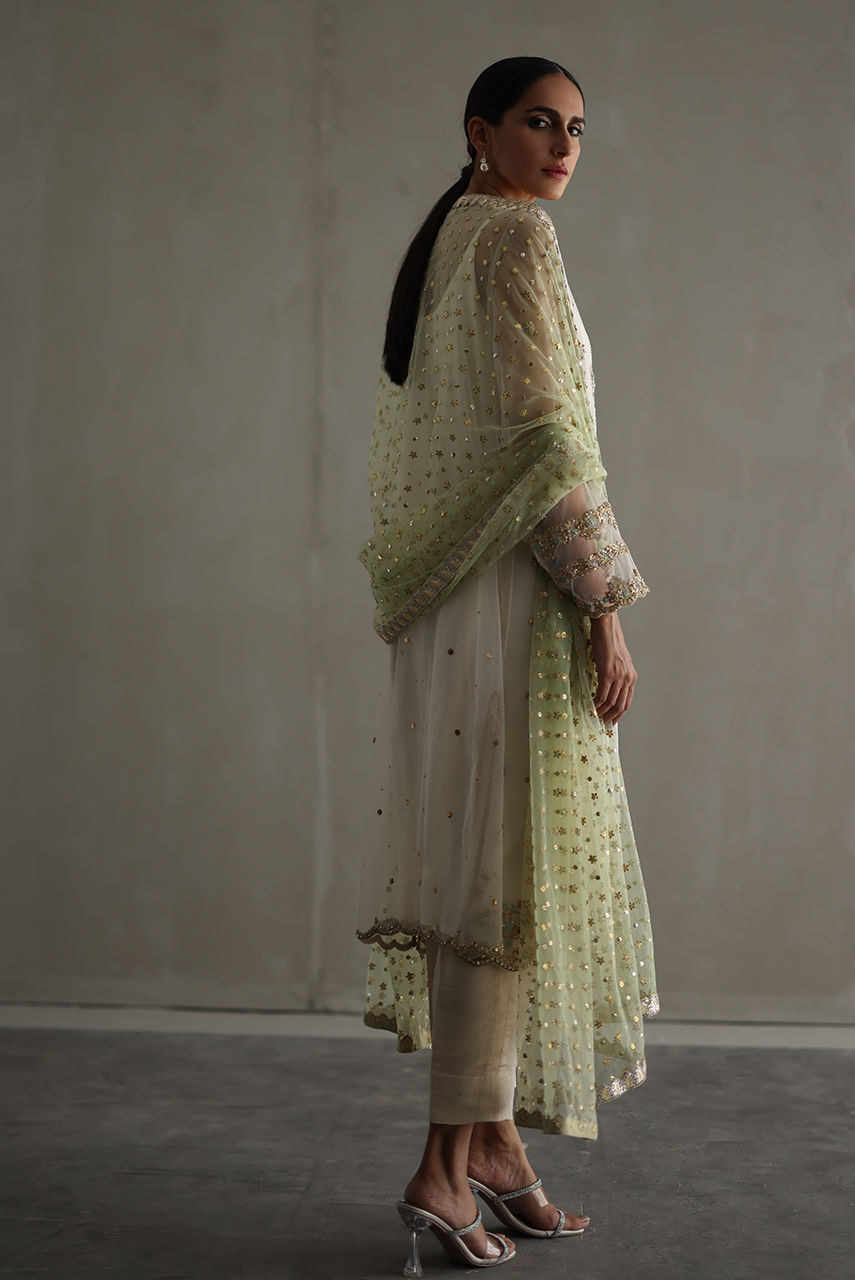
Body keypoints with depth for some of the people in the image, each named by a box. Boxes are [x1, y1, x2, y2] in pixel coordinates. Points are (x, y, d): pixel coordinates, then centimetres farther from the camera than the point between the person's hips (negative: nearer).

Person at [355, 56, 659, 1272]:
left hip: (451, 590, 10)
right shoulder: (513, 234, -9)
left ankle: (496, 1134, 19)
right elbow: (542, 432, -17)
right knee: (512, 862, -7)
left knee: (489, 860, 11)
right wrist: (606, 608, -16)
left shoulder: (442, 244, 20)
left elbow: (407, 443, 21)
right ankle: (446, 1163, -3)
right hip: (518, 588, -10)